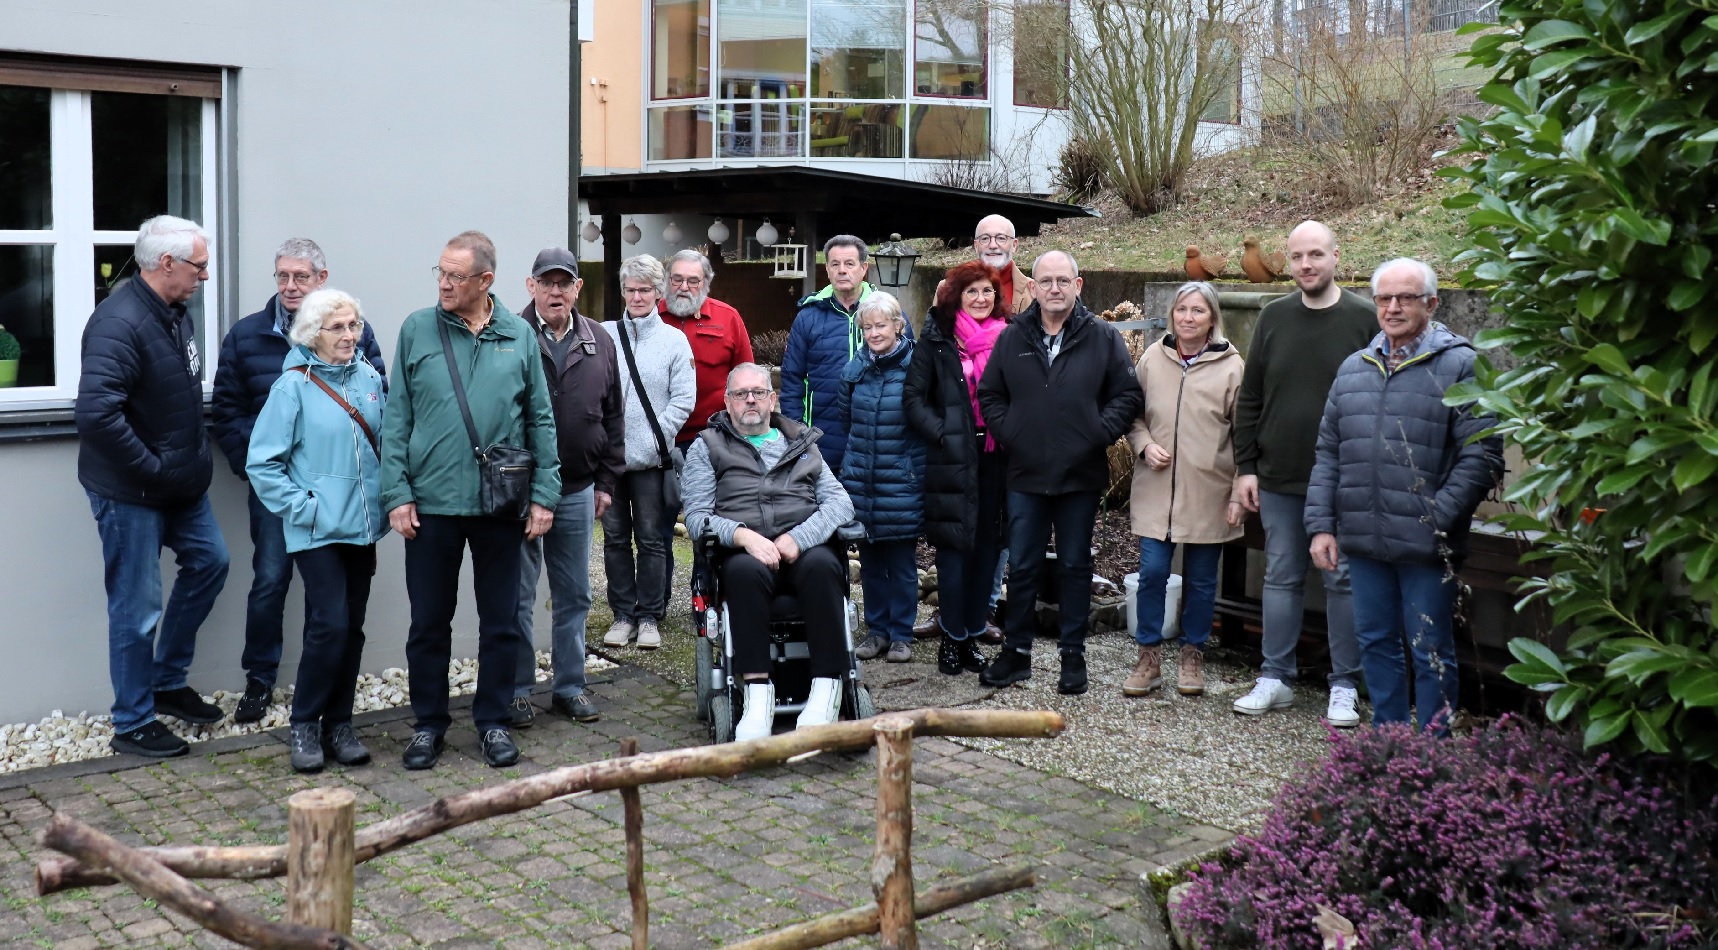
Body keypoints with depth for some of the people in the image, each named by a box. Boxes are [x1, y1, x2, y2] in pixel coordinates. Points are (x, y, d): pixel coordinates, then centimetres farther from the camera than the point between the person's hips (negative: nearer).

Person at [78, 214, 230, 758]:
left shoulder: (175, 314, 6)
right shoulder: (120, 322, -24)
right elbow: (95, 412, -34)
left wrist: (192, 458, 10)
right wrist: (151, 468, -25)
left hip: (181, 483, 9)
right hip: (131, 493, -9)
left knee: (209, 562, 19)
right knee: (137, 607, 0)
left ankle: (168, 683, 33)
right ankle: (133, 724, 15)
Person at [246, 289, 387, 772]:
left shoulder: (370, 378, 6)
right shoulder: (294, 386, -8)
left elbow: (386, 444, 17)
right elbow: (262, 462, -7)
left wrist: (384, 504, 9)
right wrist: (301, 507, -10)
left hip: (361, 527, 5)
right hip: (317, 530, -5)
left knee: (352, 628, 8)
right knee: (330, 624, -11)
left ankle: (338, 724, 20)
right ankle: (304, 724, 6)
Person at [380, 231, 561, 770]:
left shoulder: (519, 338, 3)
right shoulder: (417, 331, 1)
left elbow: (541, 422, 5)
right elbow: (396, 420, 1)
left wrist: (544, 494, -1)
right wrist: (396, 493, -6)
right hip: (431, 503, 0)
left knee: (502, 621, 9)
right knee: (429, 622, 8)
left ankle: (493, 720, 23)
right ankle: (428, 723, 22)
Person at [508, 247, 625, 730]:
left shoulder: (600, 343, 8)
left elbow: (613, 417, 13)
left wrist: (606, 481, 10)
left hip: (578, 491, 4)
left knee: (574, 595, 11)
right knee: (517, 596, 4)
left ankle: (570, 686, 23)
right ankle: (517, 690, 15)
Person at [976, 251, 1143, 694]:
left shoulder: (1103, 337, -1)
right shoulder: (1012, 338, 5)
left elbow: (1128, 394, 0)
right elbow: (989, 393, 12)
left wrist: (1101, 433, -10)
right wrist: (1006, 432, 0)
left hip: (1082, 475, -1)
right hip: (1026, 475, 2)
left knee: (1076, 566, 9)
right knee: (1021, 566, 7)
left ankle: (1073, 655, 19)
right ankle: (1016, 651, 20)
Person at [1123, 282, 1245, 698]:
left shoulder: (1231, 366, -3)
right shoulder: (1152, 359, 4)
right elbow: (1132, 413, 14)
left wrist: (1240, 492, -5)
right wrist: (1145, 444, -6)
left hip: (1208, 493, -1)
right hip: (1156, 489, 2)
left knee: (1201, 579, 9)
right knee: (1152, 571, -1)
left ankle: (1192, 656, 25)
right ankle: (1149, 656, 13)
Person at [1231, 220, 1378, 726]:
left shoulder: (1363, 317, -3)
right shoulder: (1274, 318, 6)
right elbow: (1249, 399, 9)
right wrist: (1247, 466, 4)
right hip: (1278, 479, 3)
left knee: (1344, 580, 4)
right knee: (1281, 578, 10)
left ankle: (1344, 686, 14)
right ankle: (1275, 679, 19)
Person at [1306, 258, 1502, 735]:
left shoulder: (1460, 366, -4)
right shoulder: (1354, 368, 13)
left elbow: (1481, 457, -10)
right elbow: (1328, 454, 15)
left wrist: (1437, 521, -15)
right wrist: (1321, 525, 7)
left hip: (1425, 548, -5)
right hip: (1363, 541, 6)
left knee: (1431, 652, 4)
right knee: (1376, 644, 15)